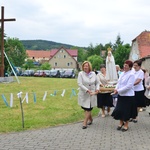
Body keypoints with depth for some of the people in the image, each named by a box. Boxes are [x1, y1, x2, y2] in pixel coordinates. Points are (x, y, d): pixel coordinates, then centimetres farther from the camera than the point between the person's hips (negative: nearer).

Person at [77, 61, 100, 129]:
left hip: (92, 94, 0)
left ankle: (85, 123, 3)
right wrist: (87, 90, -21)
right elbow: (80, 84, -15)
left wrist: (97, 89, -4)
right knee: (85, 108, 9)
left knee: (88, 108, -5)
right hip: (84, 94, 0)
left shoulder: (93, 74, 3)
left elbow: (97, 82, 14)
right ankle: (90, 119, 35)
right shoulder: (81, 73, -6)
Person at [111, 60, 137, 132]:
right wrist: (116, 89, -7)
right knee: (119, 109, 10)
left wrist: (119, 90, -19)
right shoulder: (122, 73, 8)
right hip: (121, 95, 6)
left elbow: (128, 86, -21)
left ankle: (126, 125, 22)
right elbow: (119, 82, 12)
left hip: (128, 95, -6)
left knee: (126, 111, 4)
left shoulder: (131, 75, -15)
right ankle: (121, 122, 31)